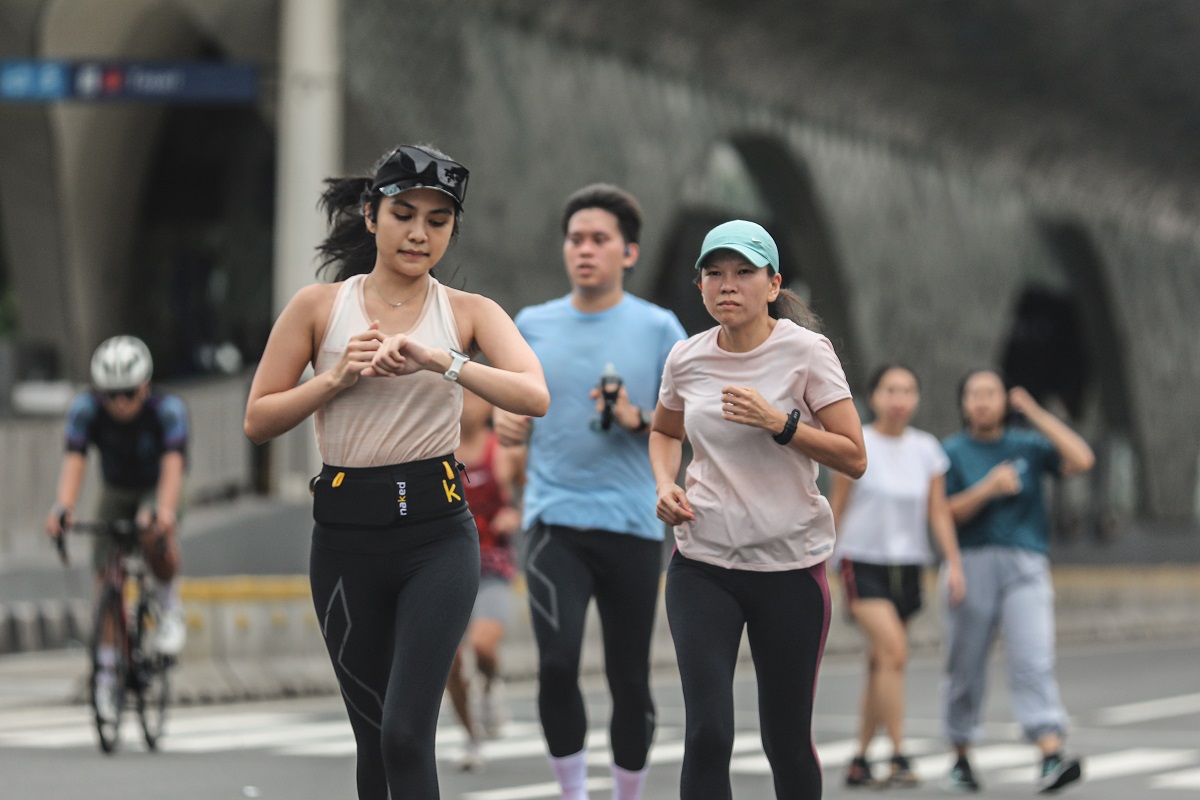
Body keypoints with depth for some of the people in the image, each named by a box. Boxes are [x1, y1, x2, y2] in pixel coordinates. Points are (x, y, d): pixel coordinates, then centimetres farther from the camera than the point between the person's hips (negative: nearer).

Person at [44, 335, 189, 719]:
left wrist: (165, 510, -62)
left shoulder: (168, 409, -30)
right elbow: (74, 461, -36)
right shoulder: (86, 409, -25)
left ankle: (169, 604, -9)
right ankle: (106, 675, 3)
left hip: (156, 489, -3)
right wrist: (62, 508, -54)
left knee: (155, 535, -36)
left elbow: (173, 464, -43)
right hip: (116, 492, 3)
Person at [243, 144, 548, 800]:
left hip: (437, 532, -2)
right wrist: (336, 378, -11)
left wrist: (438, 360, -24)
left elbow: (534, 396, -13)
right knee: (373, 737, 9)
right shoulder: (318, 308, 4)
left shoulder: (469, 313, 3)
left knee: (406, 734, -14)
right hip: (346, 533, 2)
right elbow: (258, 421, 4)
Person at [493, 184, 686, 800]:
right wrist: (507, 420, -3)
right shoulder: (531, 325, 9)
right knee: (557, 663, -17)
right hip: (554, 519, 1)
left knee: (630, 680, 3)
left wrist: (637, 421, -15)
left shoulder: (658, 328, 2)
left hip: (632, 524, -1)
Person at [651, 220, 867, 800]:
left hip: (790, 566, -1)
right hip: (701, 563, 2)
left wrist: (778, 421, -21)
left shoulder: (806, 352, -7)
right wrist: (665, 485, 3)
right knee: (707, 734, -12)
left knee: (787, 740, 6)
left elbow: (854, 458, -9)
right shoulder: (686, 359, 2)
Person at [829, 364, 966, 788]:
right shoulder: (857, 445, -4)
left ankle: (860, 761, 18)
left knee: (880, 665, 8)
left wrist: (954, 563, -7)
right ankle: (899, 757, -18)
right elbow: (836, 507, 1)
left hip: (907, 564, 4)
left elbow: (938, 511, 4)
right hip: (862, 561, -4)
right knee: (893, 650, -20)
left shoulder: (927, 449, 5)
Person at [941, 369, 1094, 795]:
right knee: (966, 667, 6)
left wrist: (1037, 414, -1)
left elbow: (1081, 459, -2)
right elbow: (944, 514, -2)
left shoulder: (1027, 446, 11)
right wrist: (988, 488, -16)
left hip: (1025, 566, 0)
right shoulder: (951, 452, 6)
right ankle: (961, 757, 24)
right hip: (972, 564, 0)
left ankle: (1052, 760, -26)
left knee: (1034, 661, -15)